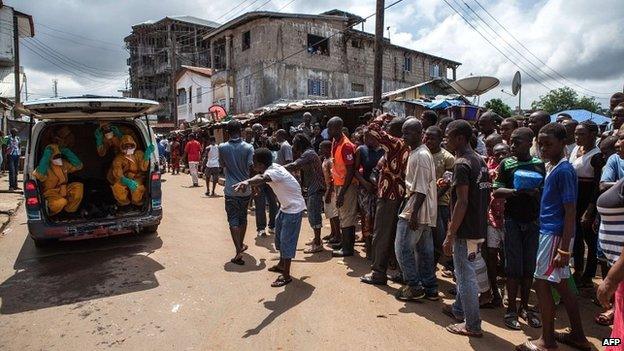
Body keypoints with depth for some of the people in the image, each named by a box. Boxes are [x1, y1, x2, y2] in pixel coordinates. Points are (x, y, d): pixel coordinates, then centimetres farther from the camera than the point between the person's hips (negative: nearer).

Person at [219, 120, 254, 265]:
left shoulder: (222, 147, -5)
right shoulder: (248, 148, -8)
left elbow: (222, 165, 9)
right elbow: (251, 167, -9)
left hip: (231, 189, -1)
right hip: (245, 189, 1)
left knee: (233, 220, 2)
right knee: (243, 217, 19)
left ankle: (239, 251, -8)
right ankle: (241, 244, 34)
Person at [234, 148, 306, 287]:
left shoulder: (274, 171, -30)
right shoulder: (271, 169, 0)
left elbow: (261, 179, -50)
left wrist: (247, 182, -67)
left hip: (294, 208, -10)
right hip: (285, 206, 10)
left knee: (287, 240, -5)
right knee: (280, 236, 21)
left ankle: (286, 276, 7)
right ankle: (281, 265, 40)